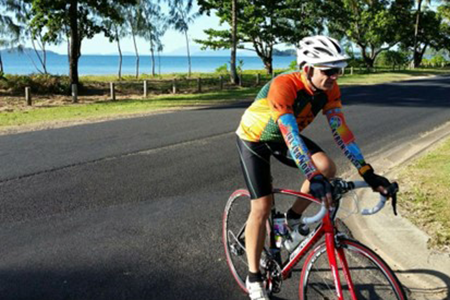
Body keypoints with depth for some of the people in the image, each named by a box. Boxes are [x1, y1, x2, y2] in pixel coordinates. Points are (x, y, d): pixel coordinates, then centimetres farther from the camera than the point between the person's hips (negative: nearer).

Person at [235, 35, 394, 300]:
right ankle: (254, 278, 5)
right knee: (262, 207, -11)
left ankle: (294, 216, 8)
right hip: (254, 138, -5)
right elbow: (291, 136, -44)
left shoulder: (329, 88, -17)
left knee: (327, 168, -19)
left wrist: (367, 171, -26)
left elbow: (341, 129, -19)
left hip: (283, 135, 6)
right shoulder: (284, 86, -37)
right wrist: (314, 178, -53)